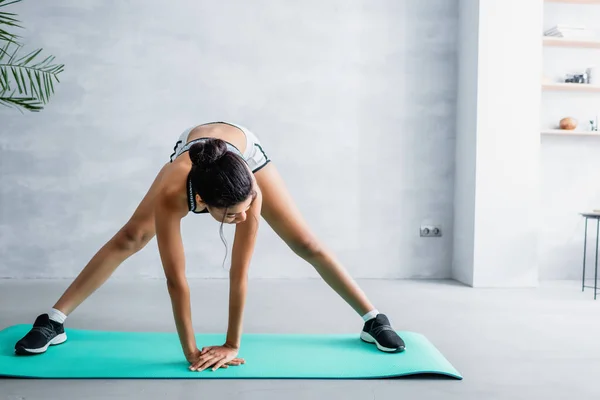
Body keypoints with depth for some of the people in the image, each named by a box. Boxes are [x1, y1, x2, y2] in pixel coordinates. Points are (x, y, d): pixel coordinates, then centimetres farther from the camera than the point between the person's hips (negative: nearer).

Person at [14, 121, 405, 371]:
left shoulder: (250, 190, -45)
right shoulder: (171, 194, -45)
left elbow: (240, 274, -37)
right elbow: (176, 278, -38)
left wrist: (232, 345, -29)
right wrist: (191, 351, -32)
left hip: (246, 151, 0)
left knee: (307, 244, -6)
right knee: (128, 240, -5)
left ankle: (375, 320, 9)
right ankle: (53, 322, 9)